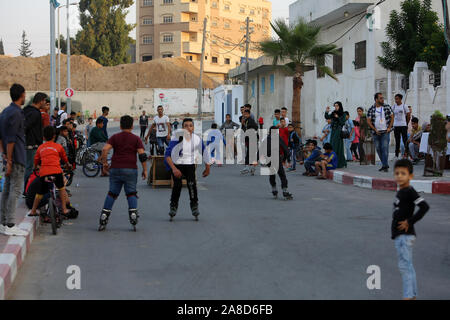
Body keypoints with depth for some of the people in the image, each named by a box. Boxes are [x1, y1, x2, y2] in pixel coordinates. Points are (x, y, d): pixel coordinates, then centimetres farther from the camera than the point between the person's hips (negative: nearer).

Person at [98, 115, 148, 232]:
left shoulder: (115, 137, 7)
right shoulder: (136, 139, 4)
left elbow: (105, 150, -5)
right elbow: (142, 155, -5)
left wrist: (104, 163, 6)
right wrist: (144, 170, 1)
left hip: (115, 169, 2)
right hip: (131, 170, -2)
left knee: (112, 193, 7)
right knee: (131, 193, 7)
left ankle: (103, 219, 3)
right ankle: (133, 214, -8)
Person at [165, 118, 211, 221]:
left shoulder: (197, 139, -7)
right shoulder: (177, 138, -18)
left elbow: (204, 152, 11)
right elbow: (167, 155, -18)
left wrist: (208, 166, 14)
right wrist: (174, 169, -27)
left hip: (190, 164, 2)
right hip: (177, 164, -2)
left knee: (192, 183, -17)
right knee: (177, 185, -15)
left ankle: (194, 206, -1)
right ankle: (173, 207, 5)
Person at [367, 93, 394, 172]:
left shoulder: (387, 107, 3)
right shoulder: (371, 109, 2)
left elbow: (392, 117, 7)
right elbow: (368, 121, 2)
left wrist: (389, 127, -2)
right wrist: (375, 129, -5)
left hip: (385, 132, -2)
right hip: (376, 133, 2)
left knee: (385, 148, -12)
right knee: (378, 148, 6)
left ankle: (385, 166, -11)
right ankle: (385, 164, 18)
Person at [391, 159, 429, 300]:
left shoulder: (410, 192, -14)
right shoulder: (401, 191, 13)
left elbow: (425, 207, -25)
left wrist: (410, 221, -19)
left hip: (405, 235, -10)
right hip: (399, 235, 10)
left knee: (404, 265, -12)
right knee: (408, 267, 13)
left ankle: (407, 296, -13)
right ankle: (413, 295, 20)